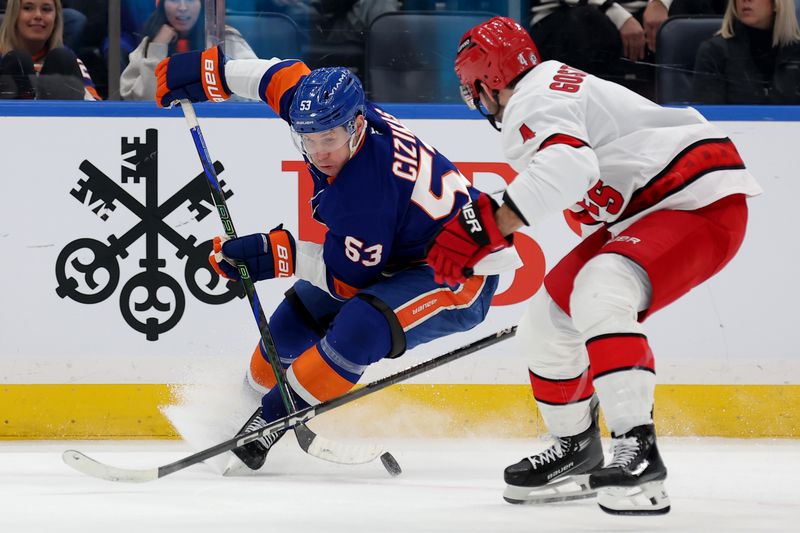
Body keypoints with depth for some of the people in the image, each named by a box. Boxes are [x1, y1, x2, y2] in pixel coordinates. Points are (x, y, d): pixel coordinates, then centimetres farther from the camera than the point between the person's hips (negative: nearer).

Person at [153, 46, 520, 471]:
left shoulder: (362, 195, -36)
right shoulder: (331, 114, -14)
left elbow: (350, 278, -24)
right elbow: (287, 76, 5)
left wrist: (276, 254, -24)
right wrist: (210, 72, 6)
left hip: (460, 274, -10)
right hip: (401, 254, 10)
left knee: (363, 325, -33)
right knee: (297, 316, 9)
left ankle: (275, 419, -20)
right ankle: (257, 389, 33)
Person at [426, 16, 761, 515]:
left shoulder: (533, 98, -15)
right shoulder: (551, 87, 18)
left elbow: (566, 166, -35)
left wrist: (486, 226, -38)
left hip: (701, 201, -11)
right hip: (645, 211, 11)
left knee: (598, 296, -32)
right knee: (550, 317, 9)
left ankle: (637, 451, -36)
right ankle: (577, 453, 25)